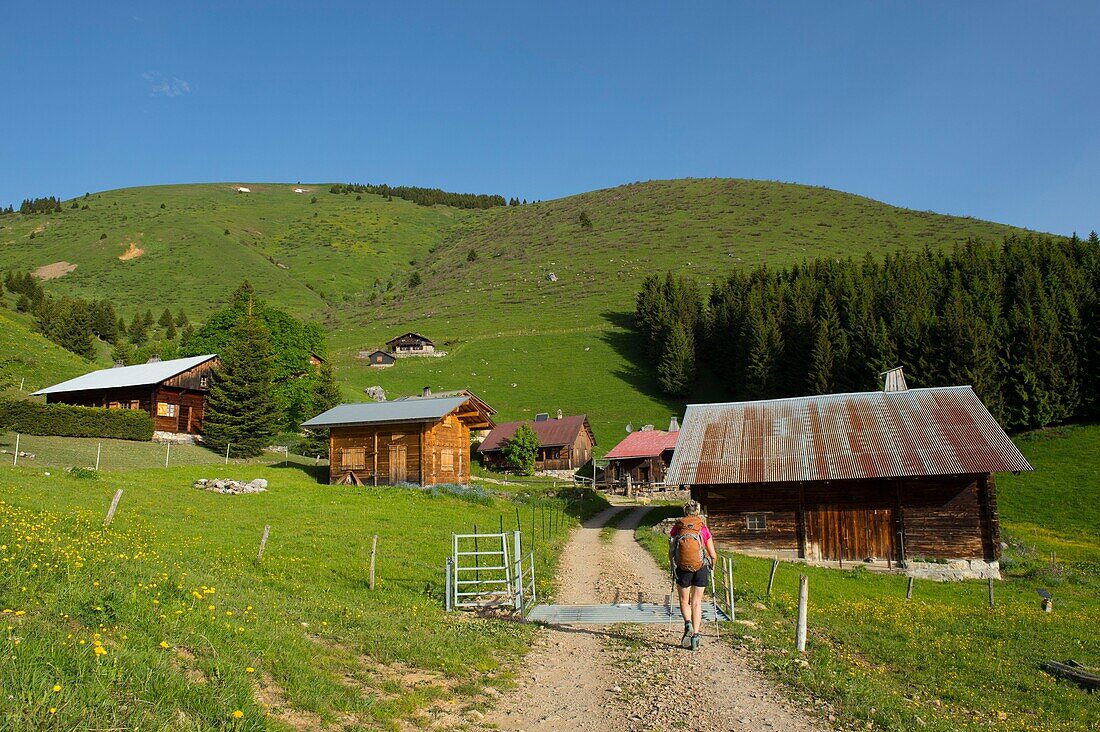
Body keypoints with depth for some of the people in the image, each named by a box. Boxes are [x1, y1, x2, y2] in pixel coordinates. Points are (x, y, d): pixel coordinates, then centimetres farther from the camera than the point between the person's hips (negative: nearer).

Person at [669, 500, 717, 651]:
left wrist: (673, 569, 20)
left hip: (682, 569, 0)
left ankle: (688, 624, -8)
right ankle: (695, 636, 10)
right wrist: (711, 567, 23)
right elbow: (713, 555, 4)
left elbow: (671, 552, 4)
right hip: (701, 568, 0)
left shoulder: (676, 528, 4)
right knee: (696, 603, 13)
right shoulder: (703, 528, 3)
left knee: (684, 601, 18)